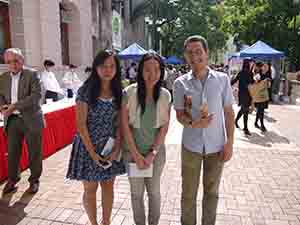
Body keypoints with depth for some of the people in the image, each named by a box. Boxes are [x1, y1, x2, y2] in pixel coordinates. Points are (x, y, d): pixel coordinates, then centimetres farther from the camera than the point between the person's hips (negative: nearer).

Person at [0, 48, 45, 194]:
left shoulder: (32, 74, -5)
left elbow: (36, 95, -15)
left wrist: (15, 105, -21)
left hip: (31, 119, -4)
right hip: (12, 120, 4)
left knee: (34, 152, 6)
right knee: (12, 152, 9)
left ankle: (34, 180, 23)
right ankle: (12, 179, 28)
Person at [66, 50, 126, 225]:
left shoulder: (118, 92, 0)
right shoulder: (86, 91, -12)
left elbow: (120, 123, 1)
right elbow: (81, 124, -13)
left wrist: (117, 149, -8)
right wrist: (92, 152, -14)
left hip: (111, 147, 4)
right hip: (88, 146, -3)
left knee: (108, 185, 16)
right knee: (90, 189, 11)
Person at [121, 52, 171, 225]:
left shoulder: (165, 95, -6)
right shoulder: (130, 92, -12)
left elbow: (165, 126, -3)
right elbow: (125, 125, -10)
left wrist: (153, 153, -9)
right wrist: (136, 154, -11)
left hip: (156, 151, 1)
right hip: (133, 151, -1)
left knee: (154, 191, 16)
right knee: (136, 192, 14)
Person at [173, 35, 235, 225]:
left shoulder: (222, 79, -3)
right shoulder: (180, 83, -4)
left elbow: (229, 112, 1)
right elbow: (179, 114, -1)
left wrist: (230, 142, -3)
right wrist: (192, 123, -22)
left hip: (216, 146, 1)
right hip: (191, 145, 0)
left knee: (212, 192, 17)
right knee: (188, 193, 12)